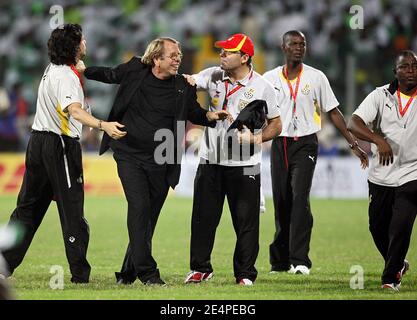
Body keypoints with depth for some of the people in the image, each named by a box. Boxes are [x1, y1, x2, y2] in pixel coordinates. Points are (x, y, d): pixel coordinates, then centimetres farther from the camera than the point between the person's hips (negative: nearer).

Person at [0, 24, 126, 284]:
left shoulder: (53, 68, 10)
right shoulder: (66, 77, -18)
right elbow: (75, 111, -37)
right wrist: (103, 125, -50)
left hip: (38, 141, 9)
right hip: (60, 145, -9)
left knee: (29, 207, 12)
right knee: (72, 209, -2)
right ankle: (80, 273, 0)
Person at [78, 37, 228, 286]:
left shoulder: (183, 88, 0)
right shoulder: (134, 71, -2)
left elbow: (194, 112, 15)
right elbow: (110, 75, 19)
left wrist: (210, 116, -4)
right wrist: (84, 70, 13)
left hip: (160, 163, 2)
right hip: (130, 155, -2)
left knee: (149, 217, 6)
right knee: (139, 207, -17)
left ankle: (129, 273, 19)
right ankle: (147, 272, -16)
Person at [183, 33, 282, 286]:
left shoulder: (262, 87, -5)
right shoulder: (213, 76, 3)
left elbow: (276, 125, 1)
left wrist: (256, 137, -16)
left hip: (244, 165, -3)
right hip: (210, 160, 3)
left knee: (246, 221, 0)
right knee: (203, 217, 8)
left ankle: (245, 273, 10)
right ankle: (200, 268, 20)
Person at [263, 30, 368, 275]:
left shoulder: (316, 77, 3)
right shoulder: (270, 78, 7)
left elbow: (333, 112, 6)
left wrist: (354, 145, 3)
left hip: (305, 144, -2)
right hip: (279, 144, 2)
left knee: (300, 198, -16)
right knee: (281, 202, 5)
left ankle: (299, 260, -20)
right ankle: (280, 260, 15)